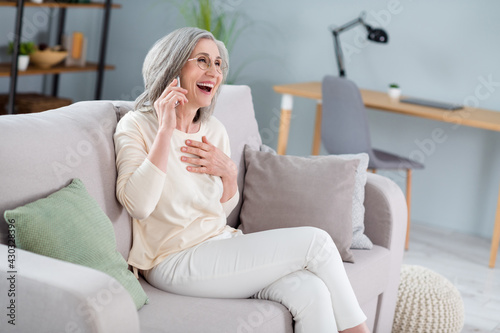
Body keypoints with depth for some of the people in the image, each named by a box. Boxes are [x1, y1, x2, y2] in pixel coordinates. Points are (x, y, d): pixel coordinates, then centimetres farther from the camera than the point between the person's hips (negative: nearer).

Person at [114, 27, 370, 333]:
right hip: (176, 262, -6)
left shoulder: (215, 131, 12)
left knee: (311, 293, -23)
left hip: (222, 245, 6)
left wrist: (228, 173, -3)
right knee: (316, 242, -16)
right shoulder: (137, 126, -6)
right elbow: (138, 206, -22)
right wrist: (166, 130, -20)